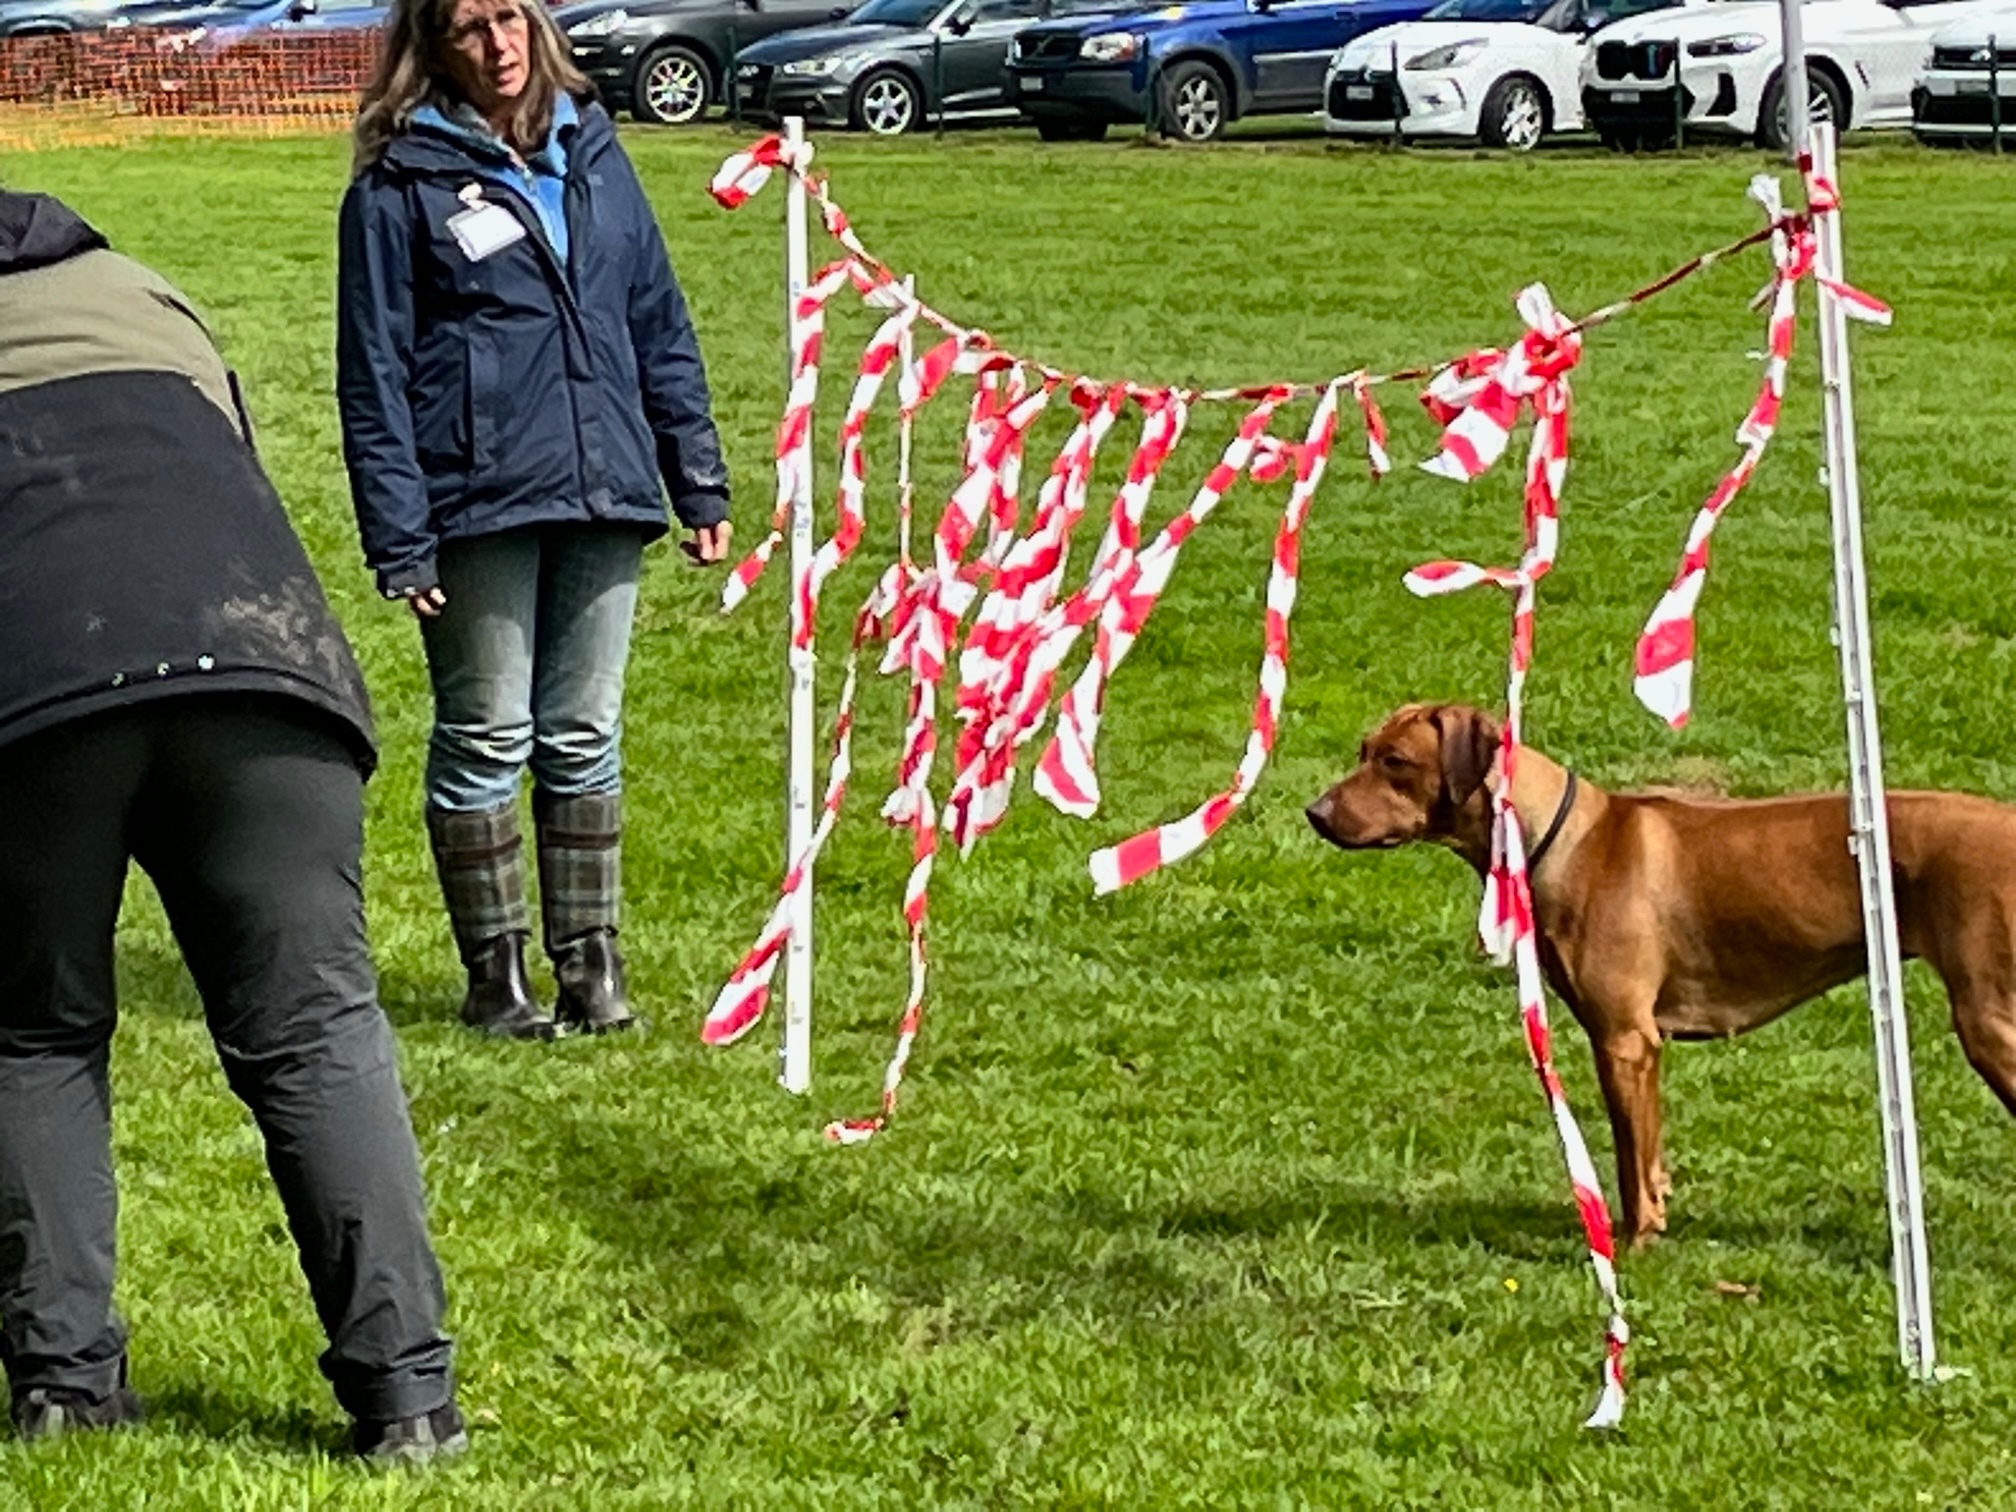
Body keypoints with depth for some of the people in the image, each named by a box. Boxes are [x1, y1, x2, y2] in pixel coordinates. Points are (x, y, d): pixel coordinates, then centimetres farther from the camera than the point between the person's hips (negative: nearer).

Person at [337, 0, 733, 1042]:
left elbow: (659, 324, 15)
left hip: (600, 492, 4)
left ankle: (590, 960, 16)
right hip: (479, 506, -4)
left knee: (585, 738, 9)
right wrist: (399, 543, -9)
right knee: (486, 741, 2)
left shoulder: (590, 149, 12)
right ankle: (495, 973, 11)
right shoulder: (403, 182, -2)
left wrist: (699, 483, 11)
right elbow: (374, 375, -3)